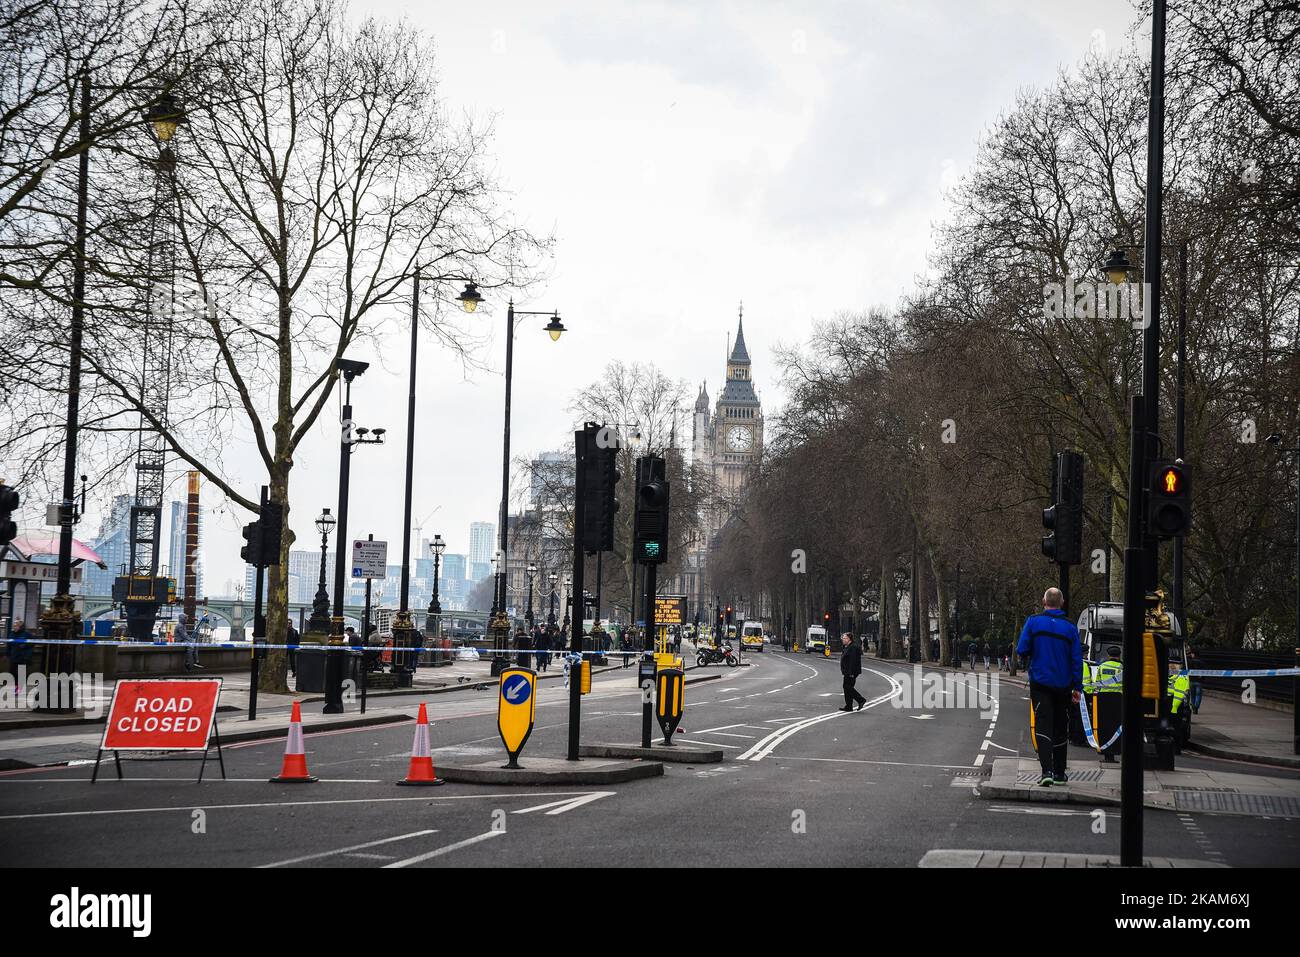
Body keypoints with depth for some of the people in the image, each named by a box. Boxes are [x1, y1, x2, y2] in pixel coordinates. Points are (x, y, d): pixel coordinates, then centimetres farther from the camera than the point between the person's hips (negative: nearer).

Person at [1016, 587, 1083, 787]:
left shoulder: (1033, 622, -6)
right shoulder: (1070, 627, 0)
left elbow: (1022, 650, -7)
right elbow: (1077, 659, 0)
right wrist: (1077, 687, 5)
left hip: (1040, 682, -2)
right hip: (1063, 685, 2)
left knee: (1043, 726, -6)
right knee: (1059, 729, 14)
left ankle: (1047, 771, -22)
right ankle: (1059, 773, 21)